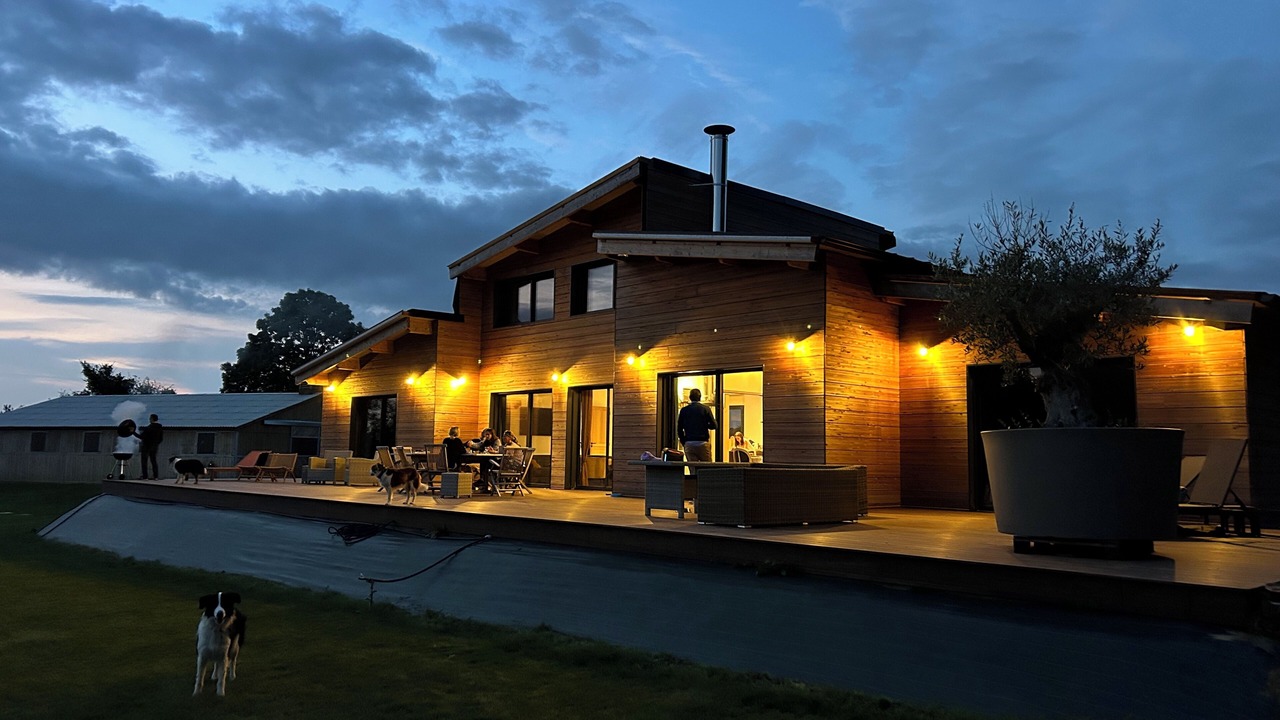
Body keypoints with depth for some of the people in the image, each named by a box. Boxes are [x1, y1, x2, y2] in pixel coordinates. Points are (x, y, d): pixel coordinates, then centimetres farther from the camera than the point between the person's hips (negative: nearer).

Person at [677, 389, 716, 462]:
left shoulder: (684, 410, 4)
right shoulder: (706, 409, -3)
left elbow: (679, 429, 5)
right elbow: (713, 426, -3)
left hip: (689, 444, 2)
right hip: (703, 443, -2)